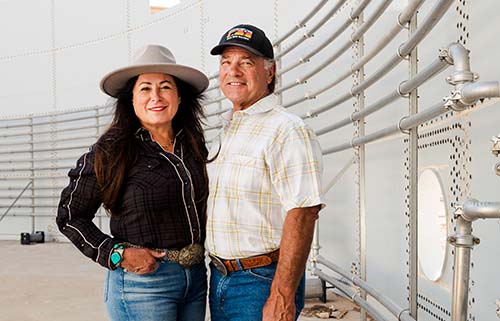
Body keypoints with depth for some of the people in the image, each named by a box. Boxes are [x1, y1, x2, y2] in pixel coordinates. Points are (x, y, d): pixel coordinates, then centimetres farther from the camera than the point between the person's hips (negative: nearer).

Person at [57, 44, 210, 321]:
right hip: (142, 281, -5)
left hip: (195, 277, 5)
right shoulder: (111, 151, -9)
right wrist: (118, 254, -13)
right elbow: (70, 216, -3)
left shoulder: (192, 146, 5)